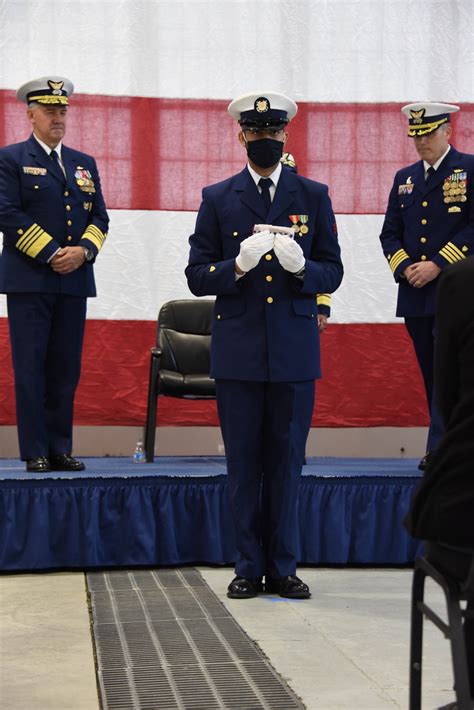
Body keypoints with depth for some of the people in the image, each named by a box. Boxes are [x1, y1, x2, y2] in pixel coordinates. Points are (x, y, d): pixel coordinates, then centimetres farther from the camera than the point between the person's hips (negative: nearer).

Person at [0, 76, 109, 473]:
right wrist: (51, 254, -12)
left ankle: (60, 448, 11)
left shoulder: (85, 164, 18)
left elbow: (100, 218, 14)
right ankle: (35, 452, 1)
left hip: (75, 280, 5)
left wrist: (83, 250, -6)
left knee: (66, 369, 5)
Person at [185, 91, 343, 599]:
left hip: (294, 351, 0)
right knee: (243, 463, 4)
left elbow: (332, 272, 6)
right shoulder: (217, 199, 6)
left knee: (286, 461, 5)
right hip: (238, 352, 0)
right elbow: (197, 277, 3)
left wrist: (301, 266, -15)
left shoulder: (313, 196, 8)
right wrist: (238, 266, -16)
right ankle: (249, 568, 13)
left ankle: (282, 568, 14)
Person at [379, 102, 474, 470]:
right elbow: (389, 233, 15)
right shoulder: (405, 178, 16)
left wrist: (437, 265, -15)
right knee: (431, 373, 9)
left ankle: (440, 448, -12)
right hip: (415, 294, 6)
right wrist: (405, 267, -4)